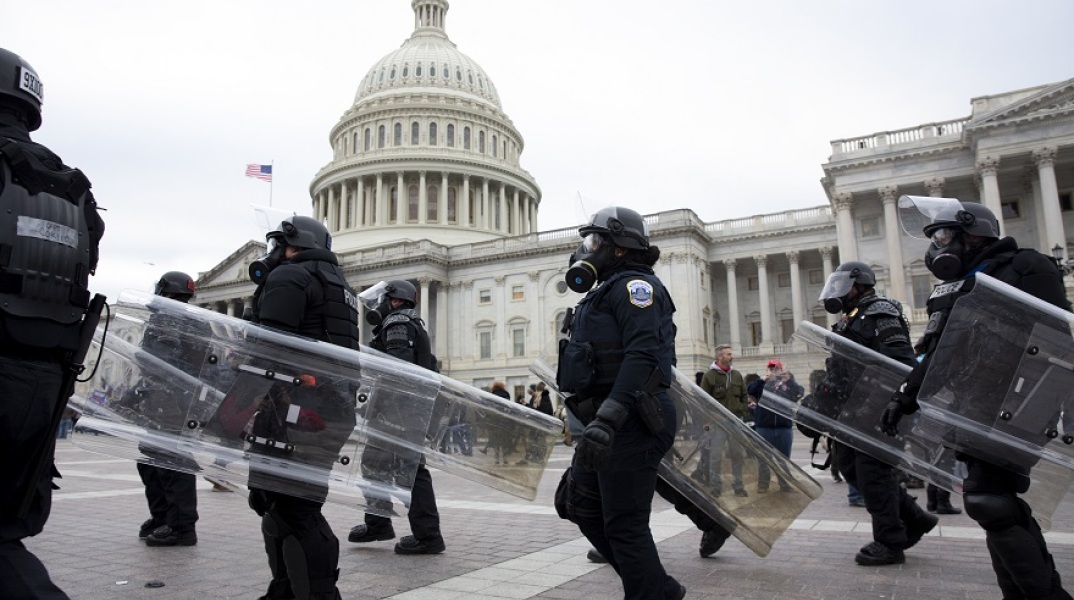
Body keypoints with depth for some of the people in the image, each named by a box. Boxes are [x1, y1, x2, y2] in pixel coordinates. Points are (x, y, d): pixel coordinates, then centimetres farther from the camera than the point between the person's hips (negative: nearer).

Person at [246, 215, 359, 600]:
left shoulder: (288, 277, -3)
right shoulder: (338, 287, 27)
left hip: (298, 406, -10)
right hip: (335, 407, 10)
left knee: (290, 506, -9)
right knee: (286, 503, 17)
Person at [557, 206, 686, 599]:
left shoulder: (633, 284, -9)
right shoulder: (607, 292, 22)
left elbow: (642, 356, -24)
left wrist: (607, 418, -32)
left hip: (629, 424, -11)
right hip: (605, 424, 11)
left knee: (624, 525, -4)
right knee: (586, 510, 16)